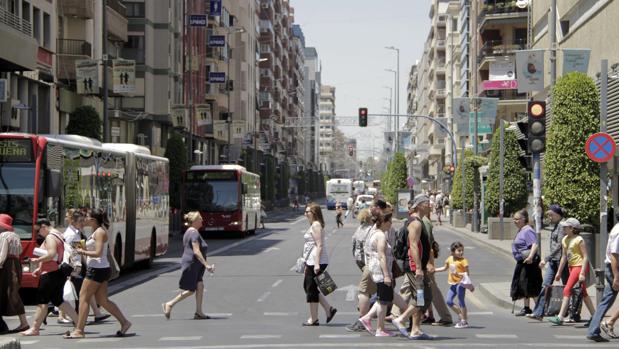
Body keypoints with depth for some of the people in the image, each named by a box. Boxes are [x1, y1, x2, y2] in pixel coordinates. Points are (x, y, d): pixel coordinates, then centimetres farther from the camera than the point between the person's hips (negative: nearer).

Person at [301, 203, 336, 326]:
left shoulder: (316, 225, -14)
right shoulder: (314, 225, 17)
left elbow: (319, 245, -20)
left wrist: (317, 264, -24)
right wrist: (307, 264, 23)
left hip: (316, 262, -10)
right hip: (311, 262, 10)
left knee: (311, 289, -3)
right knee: (308, 287, 15)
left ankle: (313, 319, 5)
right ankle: (329, 309, 17)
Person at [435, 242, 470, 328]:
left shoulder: (463, 261, -13)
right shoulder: (450, 259, 8)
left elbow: (467, 273, -16)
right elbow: (445, 268, 25)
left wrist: (458, 274, -29)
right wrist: (433, 270, 25)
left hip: (460, 283, -8)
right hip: (453, 283, 8)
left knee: (461, 301, -5)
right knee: (449, 301, 8)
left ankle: (464, 321, 4)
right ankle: (461, 316, 20)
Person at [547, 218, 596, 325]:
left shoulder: (579, 240, -14)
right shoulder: (565, 240, 9)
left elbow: (585, 257, -16)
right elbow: (564, 256, 16)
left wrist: (582, 273, -22)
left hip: (580, 266, -9)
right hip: (572, 267, 9)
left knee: (567, 290, -14)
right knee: (583, 292, 12)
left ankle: (560, 317, -15)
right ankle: (594, 316, 19)